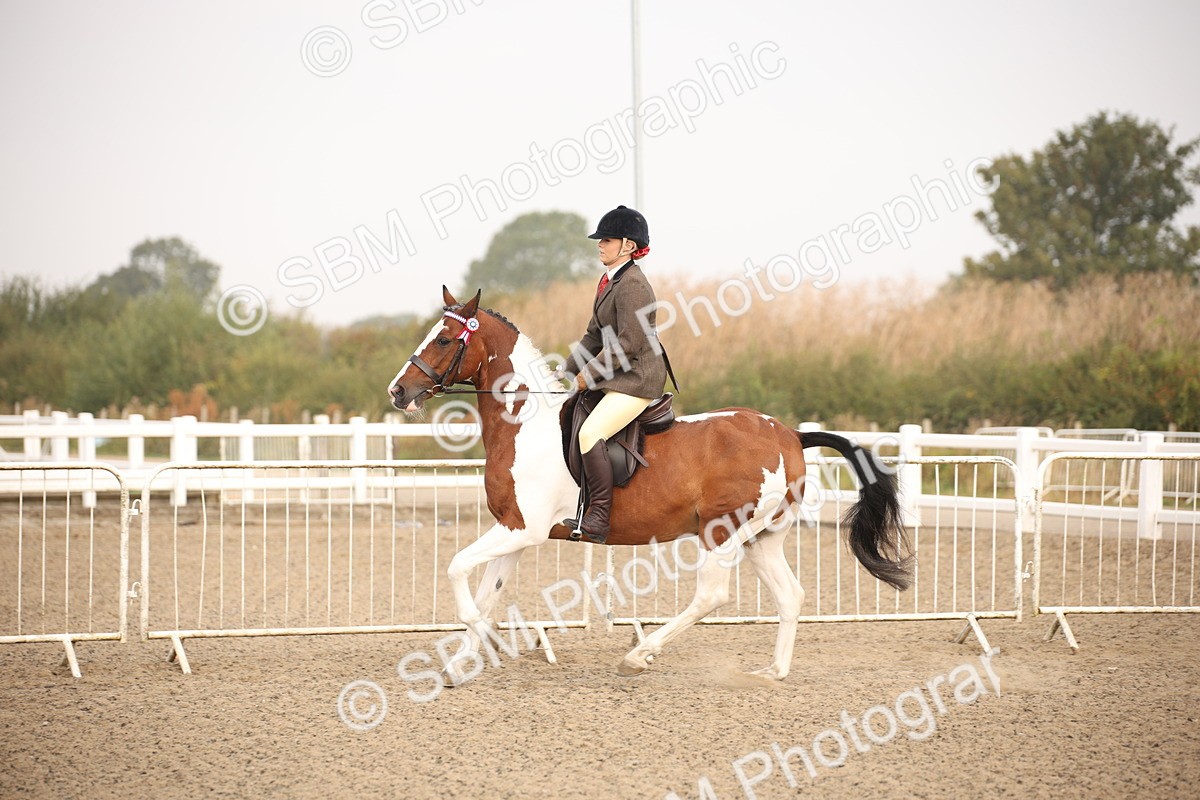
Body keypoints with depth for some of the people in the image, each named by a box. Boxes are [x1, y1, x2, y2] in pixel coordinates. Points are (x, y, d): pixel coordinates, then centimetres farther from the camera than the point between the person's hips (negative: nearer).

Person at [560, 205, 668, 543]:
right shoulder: (609, 281, 15)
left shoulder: (632, 284, -17)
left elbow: (628, 344, -21)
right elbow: (596, 335, 20)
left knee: (590, 433, -25)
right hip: (617, 375, 11)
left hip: (638, 377, -11)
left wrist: (588, 376, -16)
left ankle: (598, 520, -24)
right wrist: (567, 371, 10)